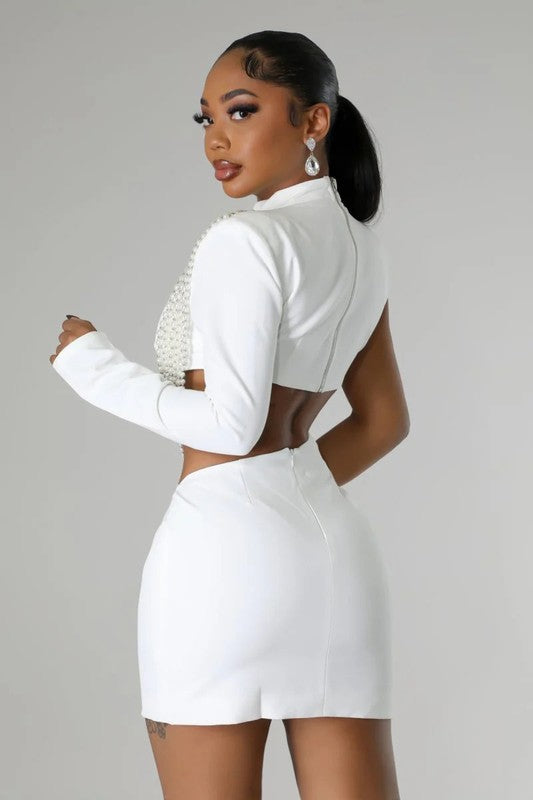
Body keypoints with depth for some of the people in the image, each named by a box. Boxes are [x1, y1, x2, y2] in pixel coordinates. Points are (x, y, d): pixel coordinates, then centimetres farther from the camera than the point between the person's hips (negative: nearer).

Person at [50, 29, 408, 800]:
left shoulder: (244, 240, -8)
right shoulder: (361, 249, 17)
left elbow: (231, 425, -13)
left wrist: (91, 365, -2)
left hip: (227, 541, -8)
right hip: (338, 546, 8)